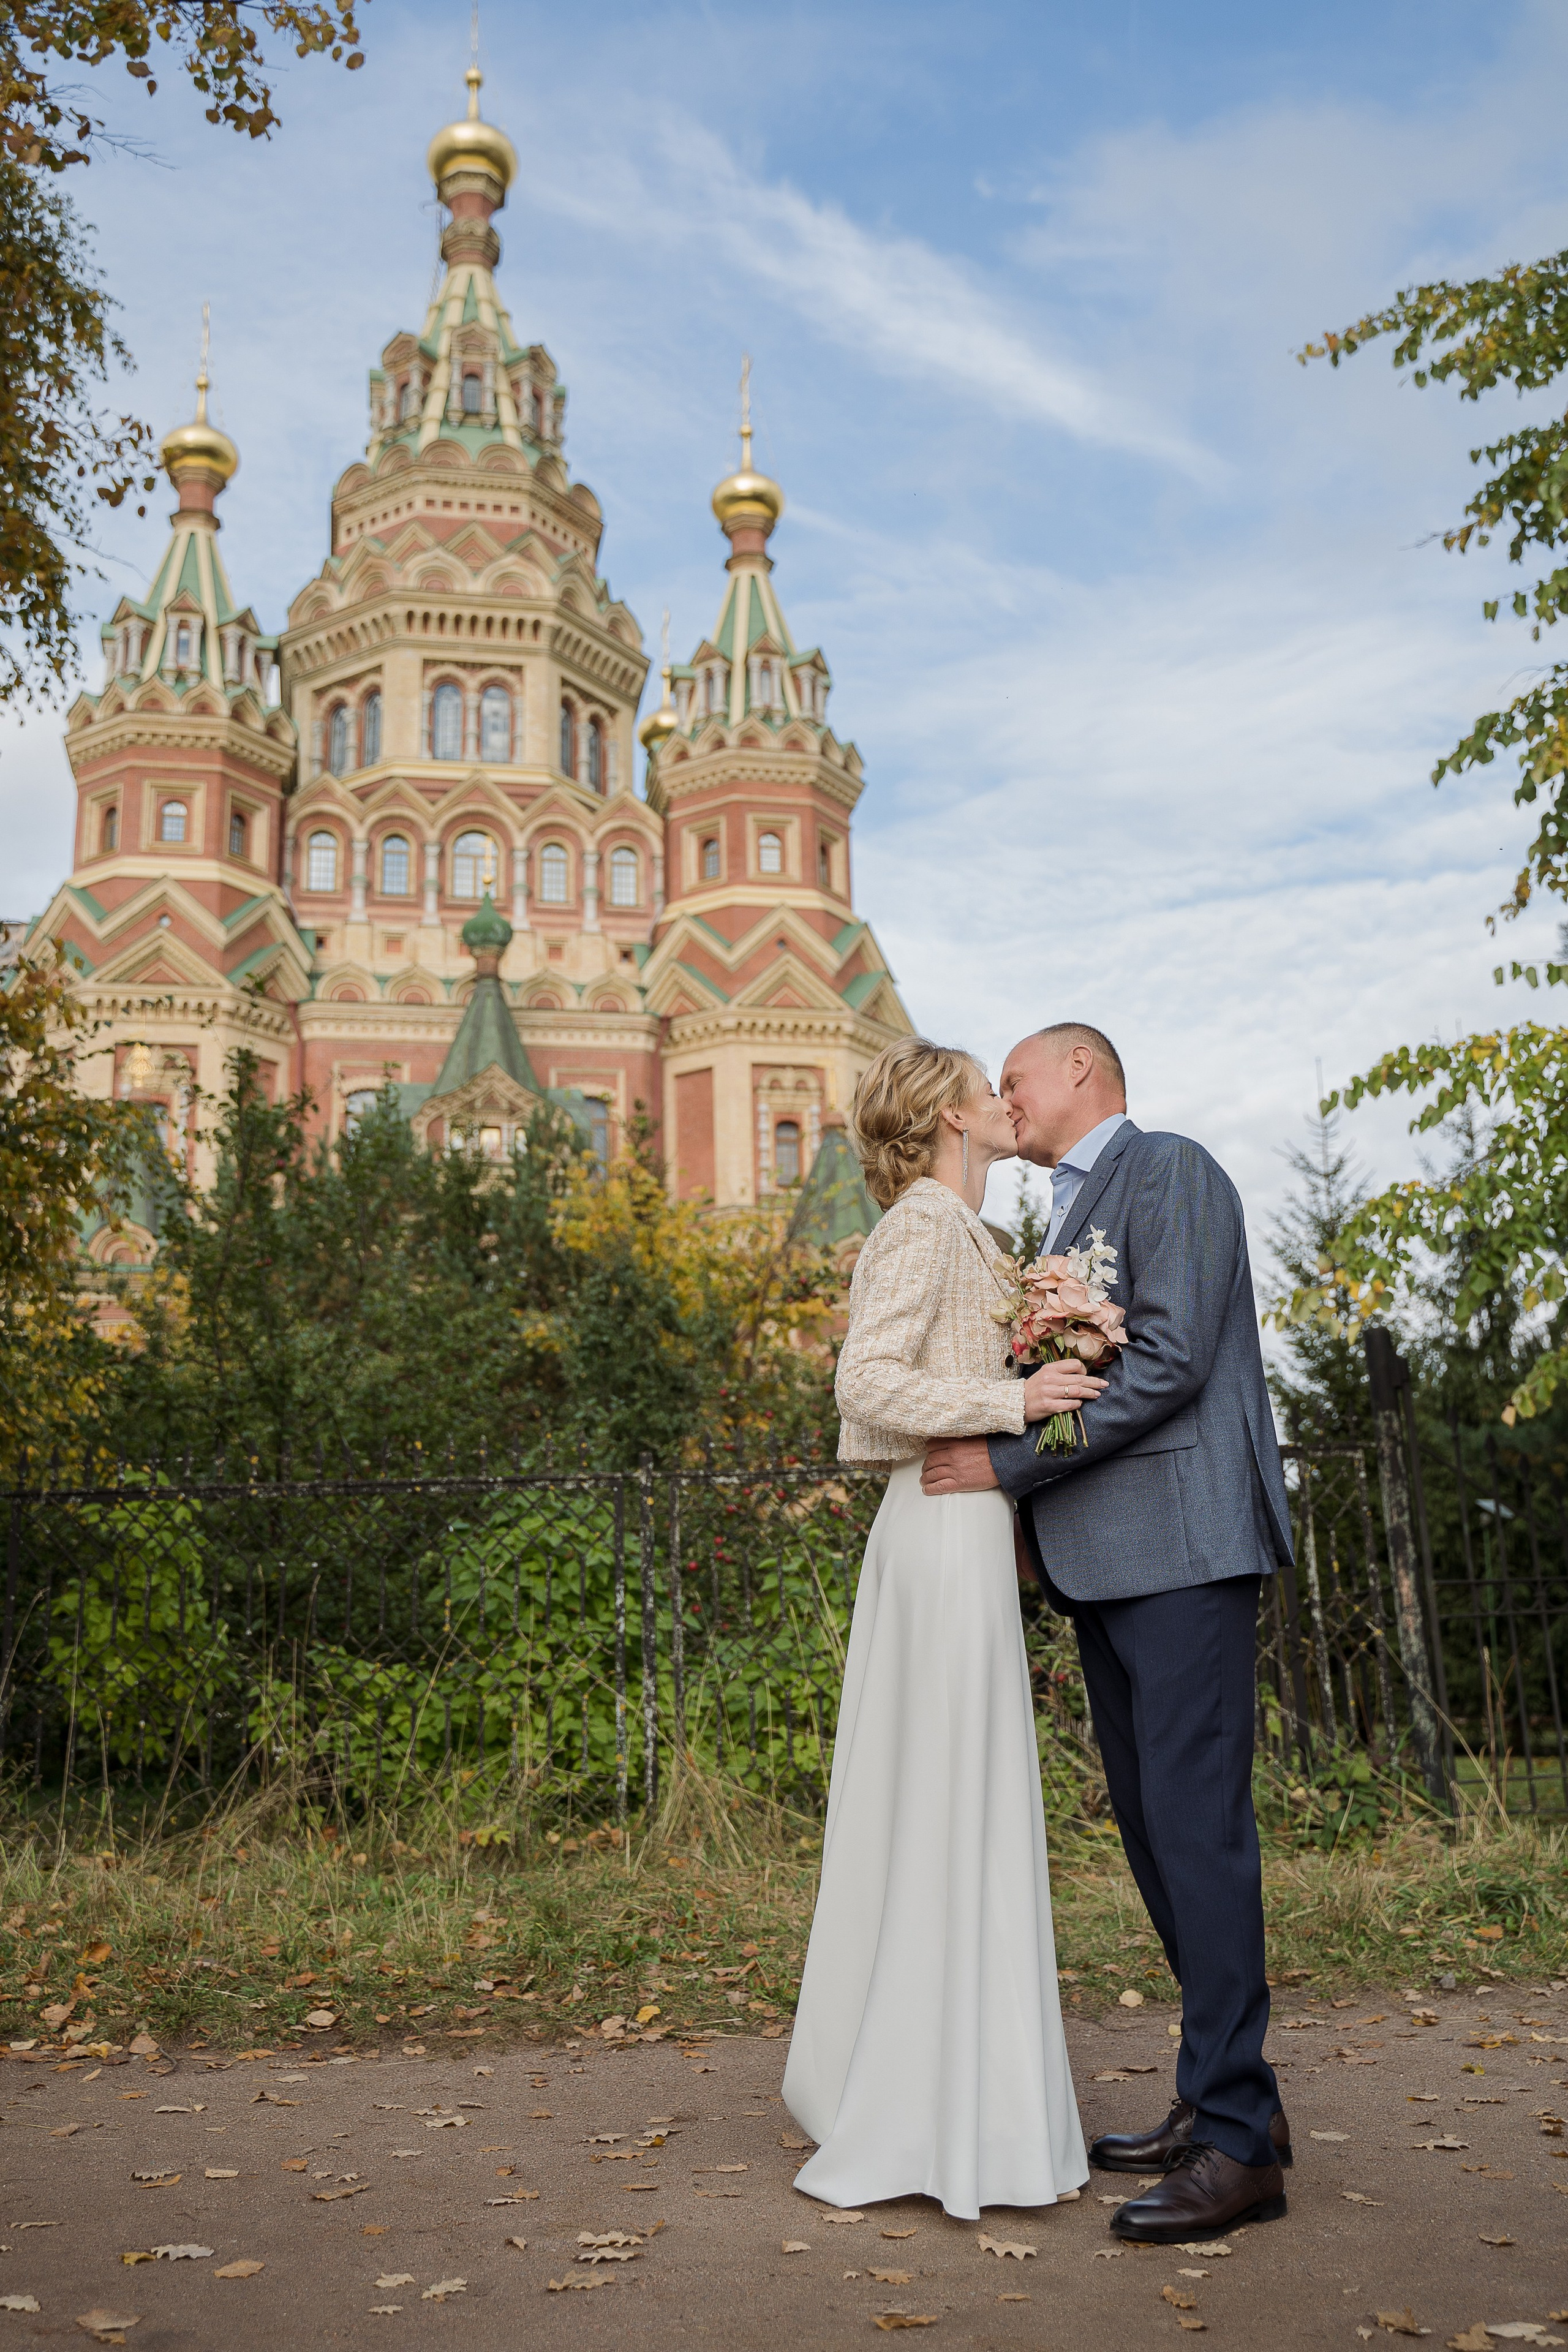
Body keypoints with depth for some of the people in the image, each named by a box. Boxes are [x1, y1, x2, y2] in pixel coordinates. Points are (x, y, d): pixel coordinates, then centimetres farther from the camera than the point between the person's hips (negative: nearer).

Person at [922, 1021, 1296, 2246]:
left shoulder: (1169, 1168, -5)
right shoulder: (1075, 1214, 23)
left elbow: (1171, 1360, -16)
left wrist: (1010, 1461, -15)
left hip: (1182, 1543, -9)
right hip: (1105, 1562, 9)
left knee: (1197, 1823, -8)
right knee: (1151, 1826, 11)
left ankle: (1238, 2138, -1)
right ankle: (1221, 2099, 21)